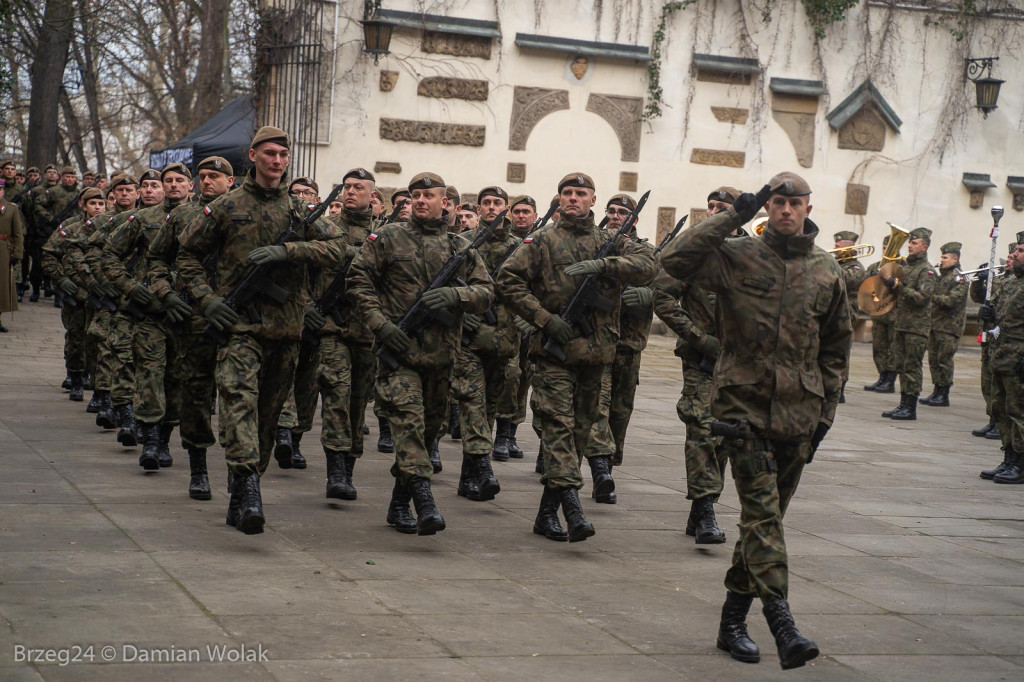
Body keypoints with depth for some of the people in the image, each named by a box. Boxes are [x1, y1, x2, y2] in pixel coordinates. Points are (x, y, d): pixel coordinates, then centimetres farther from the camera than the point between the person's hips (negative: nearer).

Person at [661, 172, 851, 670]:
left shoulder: (827, 273, 9)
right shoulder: (737, 258, 0)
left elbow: (836, 345, 17)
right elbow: (675, 260, -15)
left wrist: (827, 407, 11)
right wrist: (733, 216, -13)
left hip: (798, 412, 4)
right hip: (744, 403, -4)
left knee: (765, 515, 9)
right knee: (762, 511, -14)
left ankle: (733, 619, 19)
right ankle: (780, 619, -21)